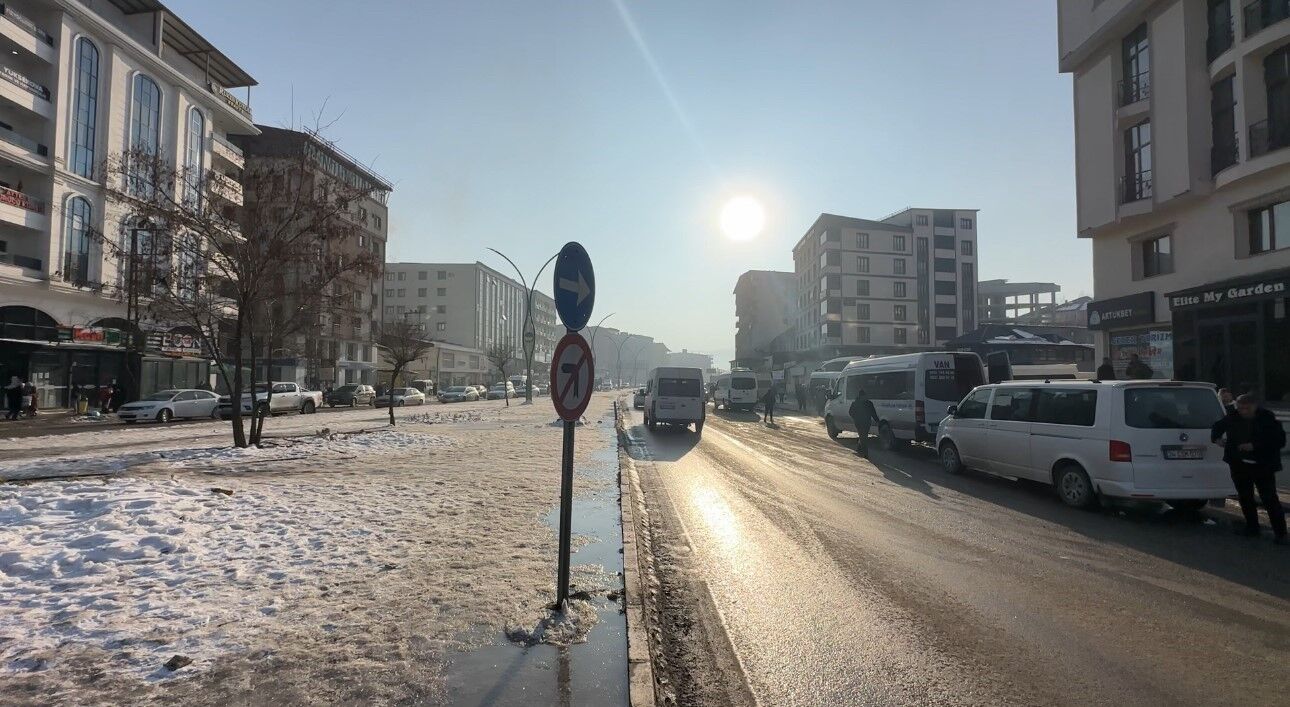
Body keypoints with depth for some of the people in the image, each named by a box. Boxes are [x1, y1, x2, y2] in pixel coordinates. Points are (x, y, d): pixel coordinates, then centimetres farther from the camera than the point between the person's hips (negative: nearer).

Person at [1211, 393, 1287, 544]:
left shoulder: (1267, 418, -12)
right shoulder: (1233, 417, -2)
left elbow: (1280, 441, -14)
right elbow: (1218, 426, 18)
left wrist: (1255, 446, -22)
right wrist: (1216, 438, -1)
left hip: (1263, 465, -5)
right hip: (1240, 465, 5)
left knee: (1270, 499, -5)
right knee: (1245, 497, 13)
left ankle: (1280, 533, 2)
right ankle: (1252, 528, 25)